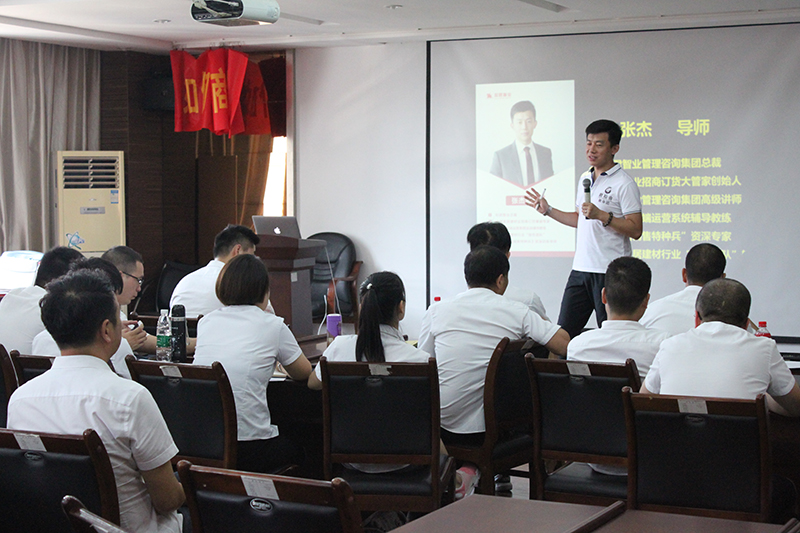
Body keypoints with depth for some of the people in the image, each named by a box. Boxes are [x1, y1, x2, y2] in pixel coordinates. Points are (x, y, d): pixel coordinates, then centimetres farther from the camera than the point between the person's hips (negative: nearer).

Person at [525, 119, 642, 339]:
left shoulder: (624, 183, -8)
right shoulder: (585, 179, 16)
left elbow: (635, 230, -14)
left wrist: (601, 215, -22)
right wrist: (548, 210, 23)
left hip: (610, 271, -7)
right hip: (581, 268, 8)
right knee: (563, 331, 6)